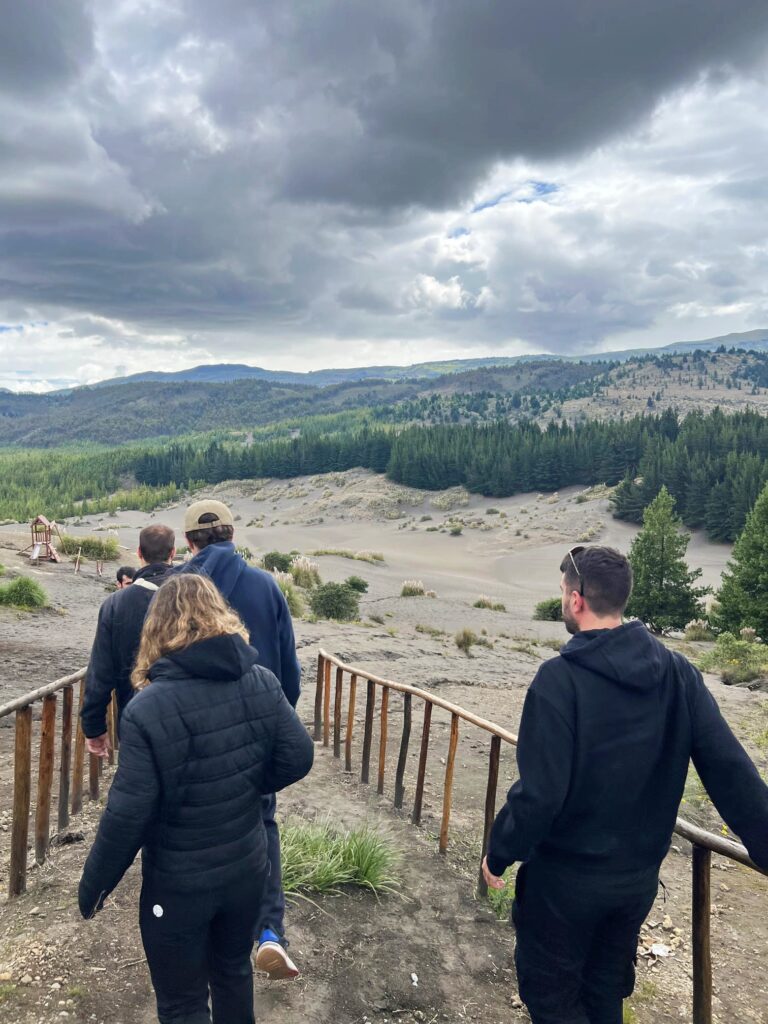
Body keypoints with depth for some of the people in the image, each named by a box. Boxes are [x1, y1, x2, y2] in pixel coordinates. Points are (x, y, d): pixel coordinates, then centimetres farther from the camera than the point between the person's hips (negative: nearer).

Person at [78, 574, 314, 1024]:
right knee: (234, 968, 30)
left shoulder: (148, 707, -24)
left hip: (179, 883, -4)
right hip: (247, 868, 4)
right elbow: (298, 757, -8)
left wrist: (94, 884, -4)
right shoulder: (262, 683, -12)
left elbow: (128, 813, -21)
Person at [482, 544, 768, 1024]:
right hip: (640, 877, 6)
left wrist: (498, 855, -8)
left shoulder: (560, 679, -24)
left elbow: (539, 793, -24)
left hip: (565, 878, -5)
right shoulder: (678, 673, -9)